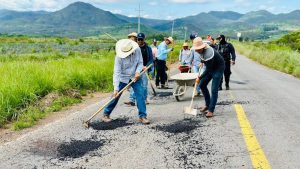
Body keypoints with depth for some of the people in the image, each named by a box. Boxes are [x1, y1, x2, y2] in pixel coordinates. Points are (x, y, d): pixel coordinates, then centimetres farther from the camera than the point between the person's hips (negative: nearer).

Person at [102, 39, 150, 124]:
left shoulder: (137, 50, -14)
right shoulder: (119, 57, -23)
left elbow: (140, 63, -1)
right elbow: (116, 73, -25)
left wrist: (138, 71, -23)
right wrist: (116, 88, -31)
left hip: (135, 77, 3)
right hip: (123, 78, -2)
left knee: (140, 95, -8)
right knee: (115, 96, -1)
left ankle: (143, 116, 1)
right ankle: (106, 114, 16)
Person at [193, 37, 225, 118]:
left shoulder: (209, 53, -35)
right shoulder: (201, 50, -10)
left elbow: (208, 70, -27)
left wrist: (199, 77, -18)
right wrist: (202, 62, 21)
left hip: (218, 68, -9)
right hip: (210, 67, 9)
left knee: (214, 90, -12)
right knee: (202, 85, 9)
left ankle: (211, 110, -6)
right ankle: (207, 104, 22)